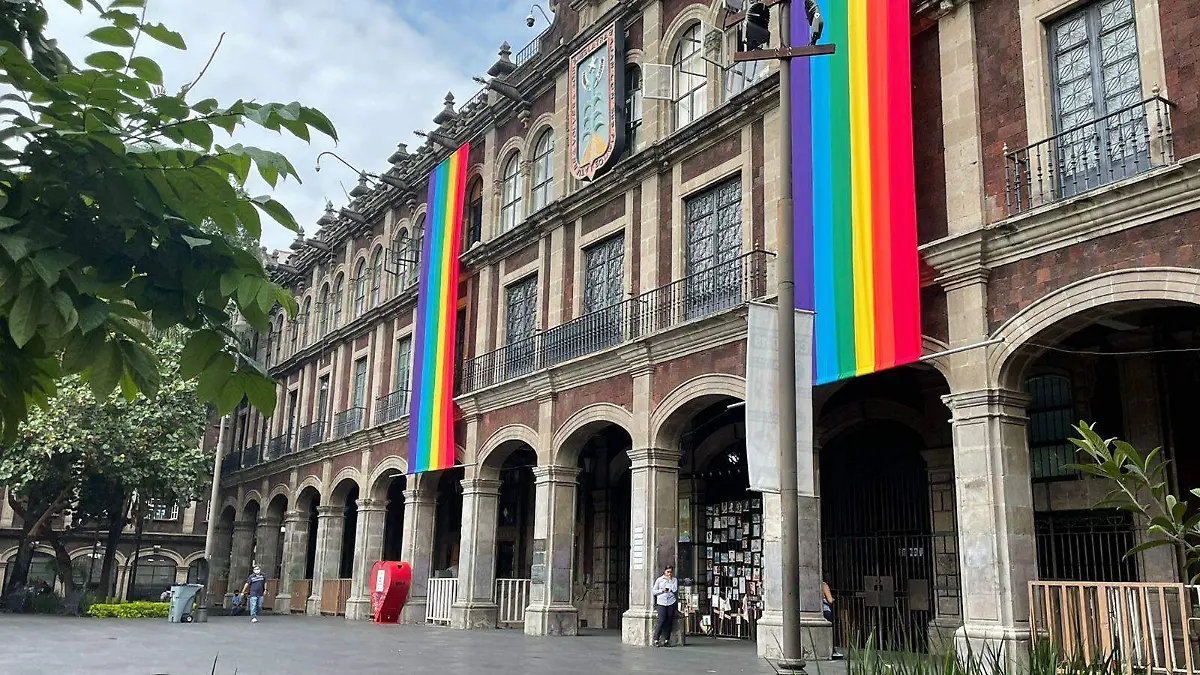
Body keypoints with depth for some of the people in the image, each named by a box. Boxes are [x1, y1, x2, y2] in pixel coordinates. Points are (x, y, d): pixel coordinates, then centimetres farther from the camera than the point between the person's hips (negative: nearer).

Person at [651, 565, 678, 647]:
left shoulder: (674, 580, 10)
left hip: (671, 602, 2)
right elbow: (654, 591, 9)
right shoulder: (659, 580, 8)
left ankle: (667, 640, 6)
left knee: (669, 621, -1)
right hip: (661, 602, -2)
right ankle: (656, 639, -7)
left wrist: (670, 581, -4)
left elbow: (675, 590, -3)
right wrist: (662, 590, -5)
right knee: (661, 620, -12)